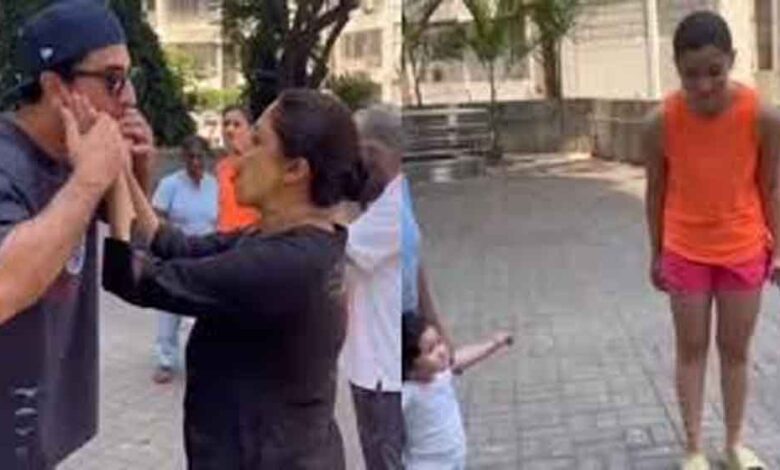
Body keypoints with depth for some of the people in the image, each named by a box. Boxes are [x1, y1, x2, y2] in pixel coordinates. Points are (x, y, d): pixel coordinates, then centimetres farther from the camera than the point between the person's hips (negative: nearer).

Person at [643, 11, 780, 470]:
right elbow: (656, 191, -3)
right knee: (691, 349, 10)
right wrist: (656, 254, 5)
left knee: (736, 349, 13)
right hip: (685, 252, 0)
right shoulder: (661, 122, -17)